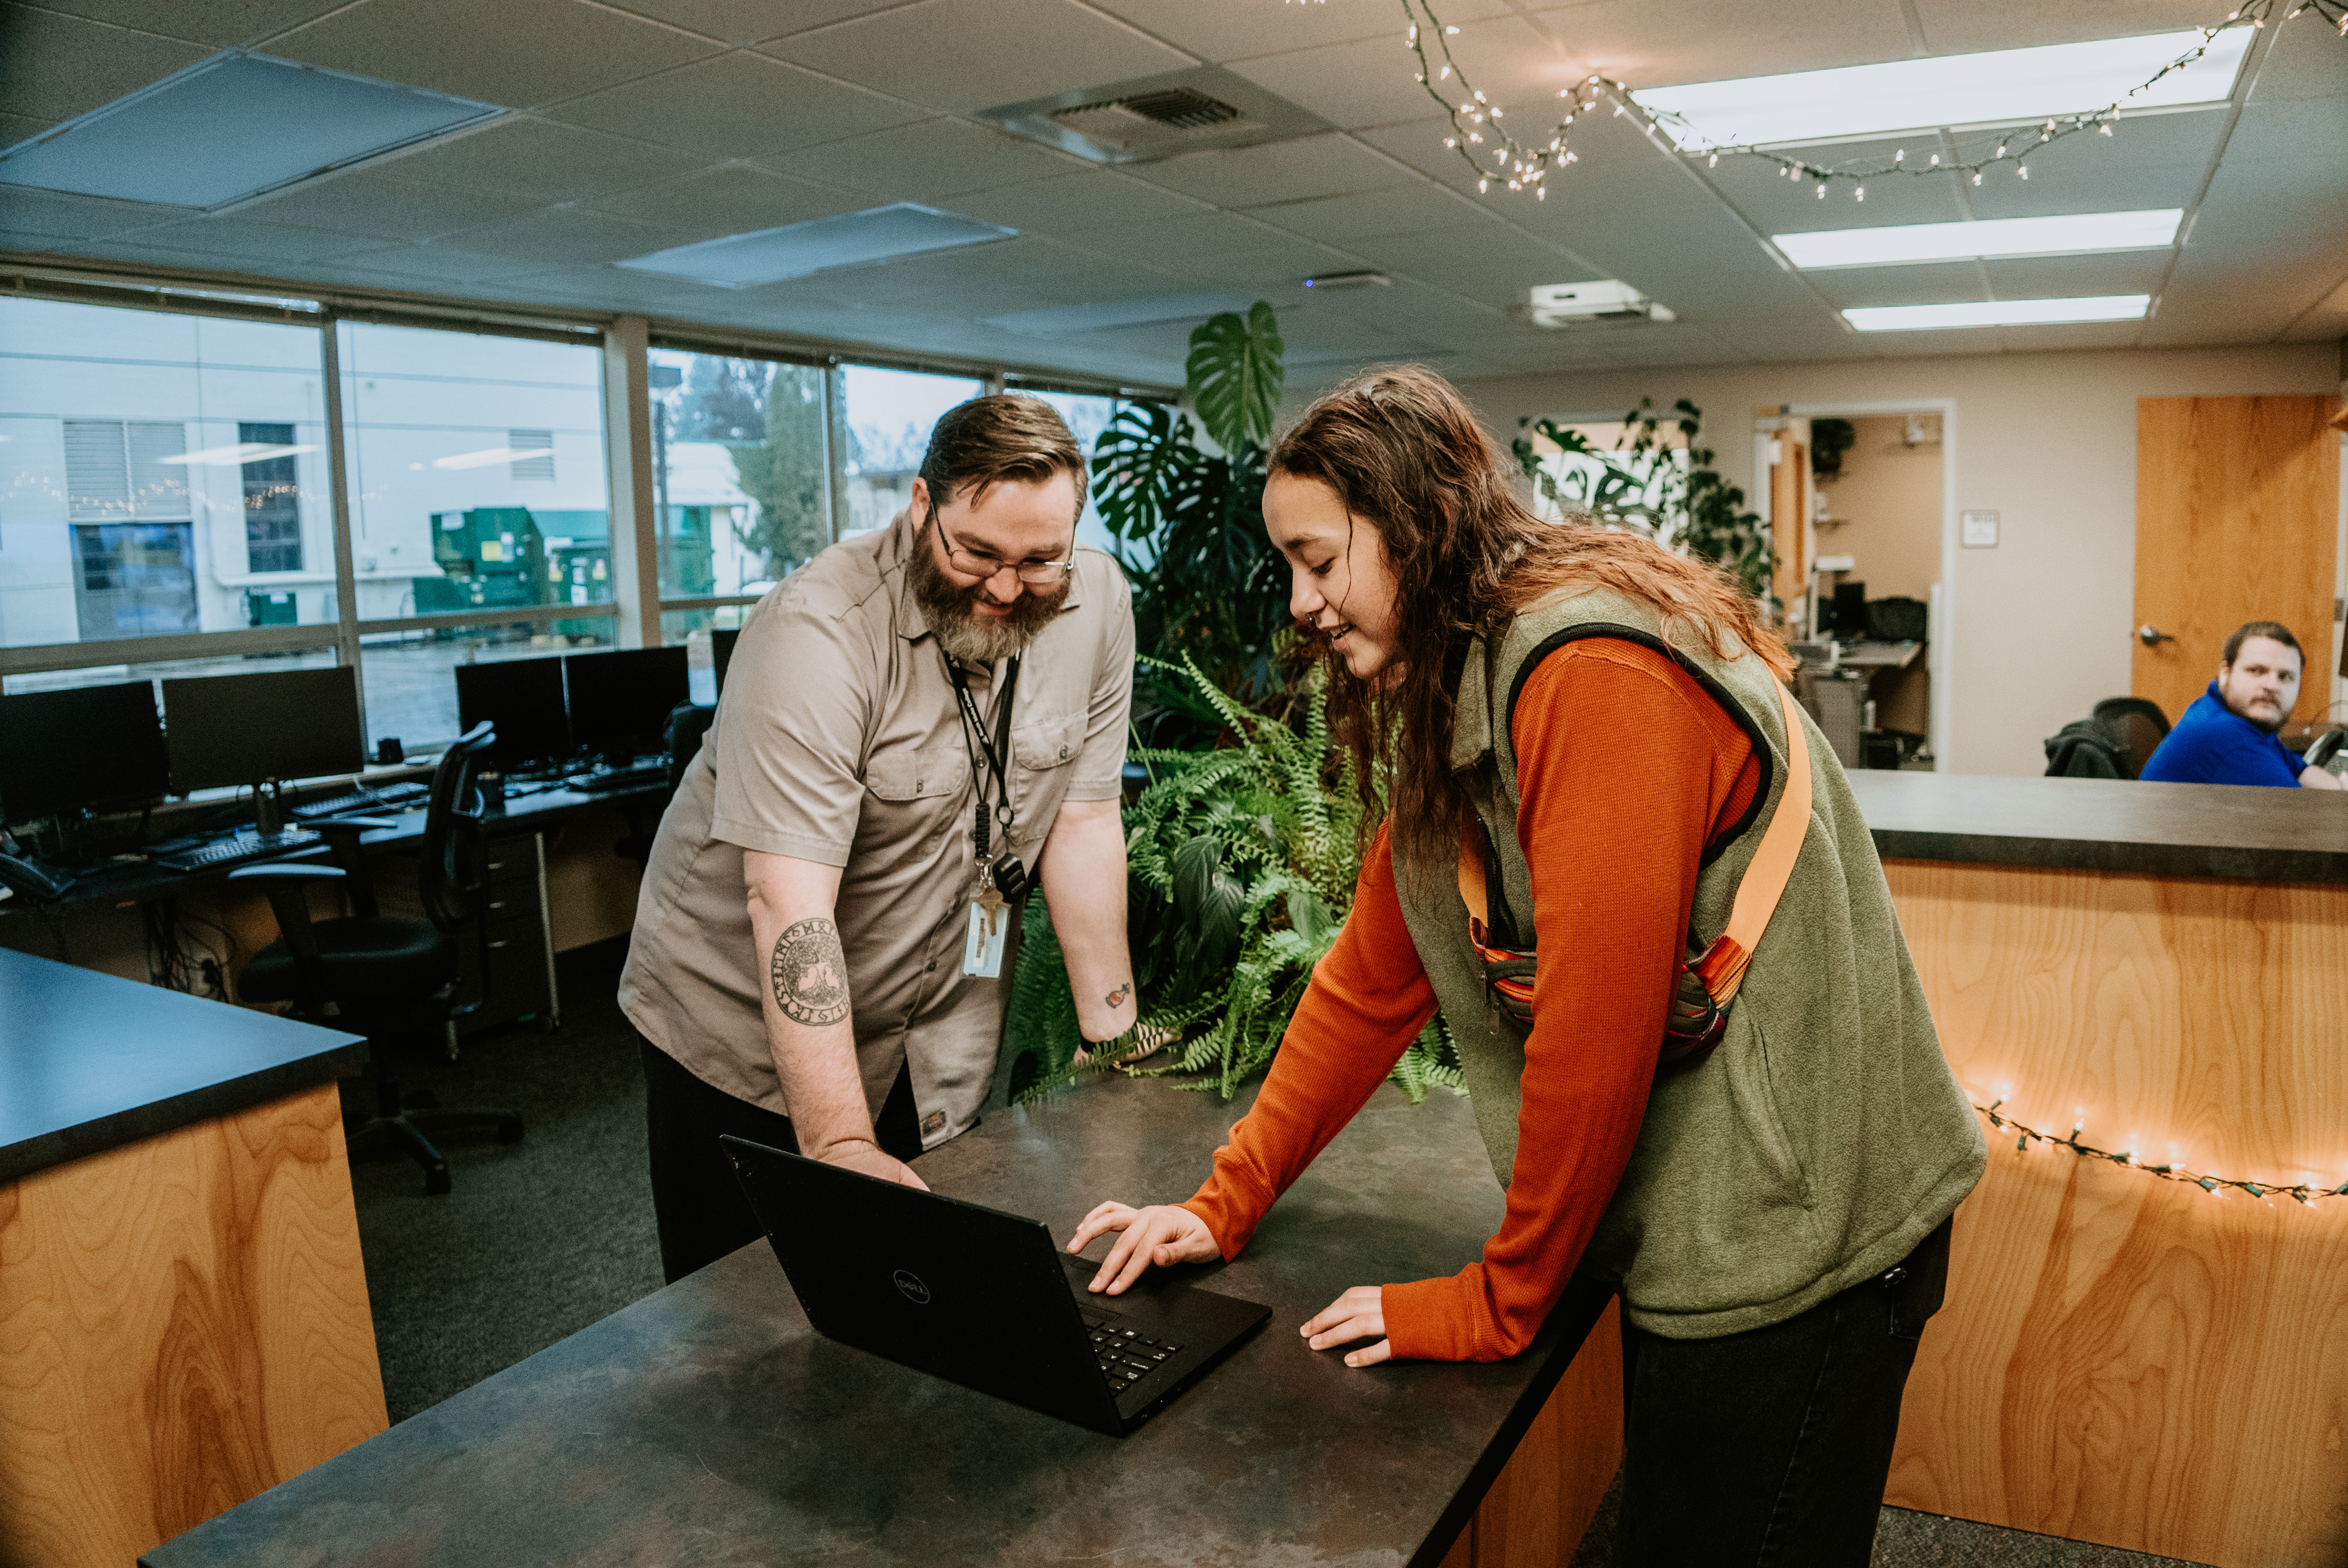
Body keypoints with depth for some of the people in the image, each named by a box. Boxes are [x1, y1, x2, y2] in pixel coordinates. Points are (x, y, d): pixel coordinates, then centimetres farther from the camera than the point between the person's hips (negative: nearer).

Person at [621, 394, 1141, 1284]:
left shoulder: (1094, 606, -10)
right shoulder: (823, 628, -26)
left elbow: (1084, 819, -4)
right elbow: (789, 902, -32)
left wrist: (1112, 1032, -4)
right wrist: (841, 1145, -37)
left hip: (943, 1036, 4)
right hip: (751, 1024, -3)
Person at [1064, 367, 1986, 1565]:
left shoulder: (1594, 675, -25)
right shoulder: (1449, 709, 5)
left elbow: (1593, 1030, -25)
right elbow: (1370, 978, 7)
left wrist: (1496, 1301, -13)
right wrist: (1224, 1206, 5)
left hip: (1796, 1238, -8)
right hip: (1686, 1227, 8)